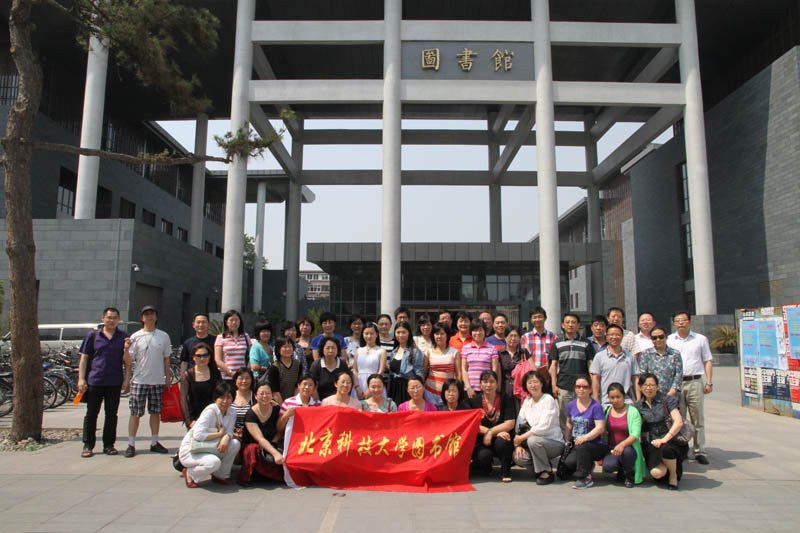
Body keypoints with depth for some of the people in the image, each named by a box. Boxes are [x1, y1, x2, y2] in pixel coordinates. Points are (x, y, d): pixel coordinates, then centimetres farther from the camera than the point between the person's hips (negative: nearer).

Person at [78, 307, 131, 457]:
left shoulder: (123, 337, 7)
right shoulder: (93, 335, 6)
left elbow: (127, 362, 9)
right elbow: (84, 358, 5)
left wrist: (126, 350, -11)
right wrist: (81, 379, -1)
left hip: (114, 383, 1)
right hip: (94, 381, -1)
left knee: (111, 414, 7)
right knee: (91, 414, 5)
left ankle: (108, 445, 17)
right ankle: (88, 445, 15)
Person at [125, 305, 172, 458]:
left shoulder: (163, 336, 7)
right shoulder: (135, 337, 0)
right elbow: (129, 360, 1)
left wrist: (167, 378, 8)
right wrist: (127, 379, -5)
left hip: (158, 381, 2)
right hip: (139, 380, -2)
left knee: (156, 412, 9)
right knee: (135, 413, 0)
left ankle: (154, 443, 19)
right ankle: (131, 444, 9)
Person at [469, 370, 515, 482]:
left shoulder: (505, 399, 0)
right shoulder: (475, 401, 1)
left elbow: (510, 424, -7)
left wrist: (491, 432, -18)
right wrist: (497, 432, -16)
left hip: (502, 438, 0)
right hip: (482, 441, 0)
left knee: (502, 442, -34)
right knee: (483, 455, -31)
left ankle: (506, 471, -4)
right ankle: (486, 467, 10)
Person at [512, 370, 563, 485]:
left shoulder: (548, 400, -12)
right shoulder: (527, 401, 9)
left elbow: (544, 427, -22)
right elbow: (519, 424, 5)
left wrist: (521, 438, -19)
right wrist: (517, 444, -10)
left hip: (554, 442, -5)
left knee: (533, 440, -35)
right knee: (518, 458, -21)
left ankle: (547, 472, -12)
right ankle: (542, 464, 9)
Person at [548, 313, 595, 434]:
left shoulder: (586, 343, 7)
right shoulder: (557, 343, 9)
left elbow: (590, 364, 7)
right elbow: (553, 365, 8)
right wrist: (554, 385, 0)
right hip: (563, 387, 0)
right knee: (564, 418, 3)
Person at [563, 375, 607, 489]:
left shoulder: (596, 406, -8)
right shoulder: (571, 405, 8)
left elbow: (600, 428, -16)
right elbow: (569, 423, 22)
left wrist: (585, 437, -29)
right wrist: (567, 440, 12)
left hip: (596, 445, -4)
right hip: (577, 444, 5)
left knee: (581, 446, -35)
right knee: (569, 462, -22)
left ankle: (585, 478, -14)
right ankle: (588, 466, 13)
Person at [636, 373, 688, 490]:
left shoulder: (667, 400, -1)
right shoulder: (638, 406, 9)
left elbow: (679, 422, -12)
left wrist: (664, 439, -22)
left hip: (671, 441, -2)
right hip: (651, 444, 2)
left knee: (665, 449, -38)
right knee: (656, 473, -24)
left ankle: (674, 476, -5)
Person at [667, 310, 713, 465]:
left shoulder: (700, 339, 8)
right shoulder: (669, 340, 9)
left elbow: (708, 361, 9)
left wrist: (709, 382, 1)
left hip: (695, 382, 0)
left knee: (698, 418, 3)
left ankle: (699, 451, 11)